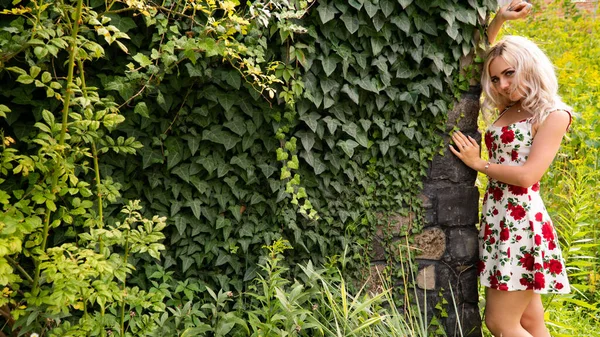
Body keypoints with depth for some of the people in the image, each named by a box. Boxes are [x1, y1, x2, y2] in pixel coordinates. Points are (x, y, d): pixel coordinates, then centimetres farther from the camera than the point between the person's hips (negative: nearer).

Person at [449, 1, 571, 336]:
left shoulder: (553, 114, -8)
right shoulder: (509, 109, 13)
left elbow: (527, 175, -18)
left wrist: (478, 163, -7)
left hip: (521, 220, -8)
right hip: (500, 219, 8)